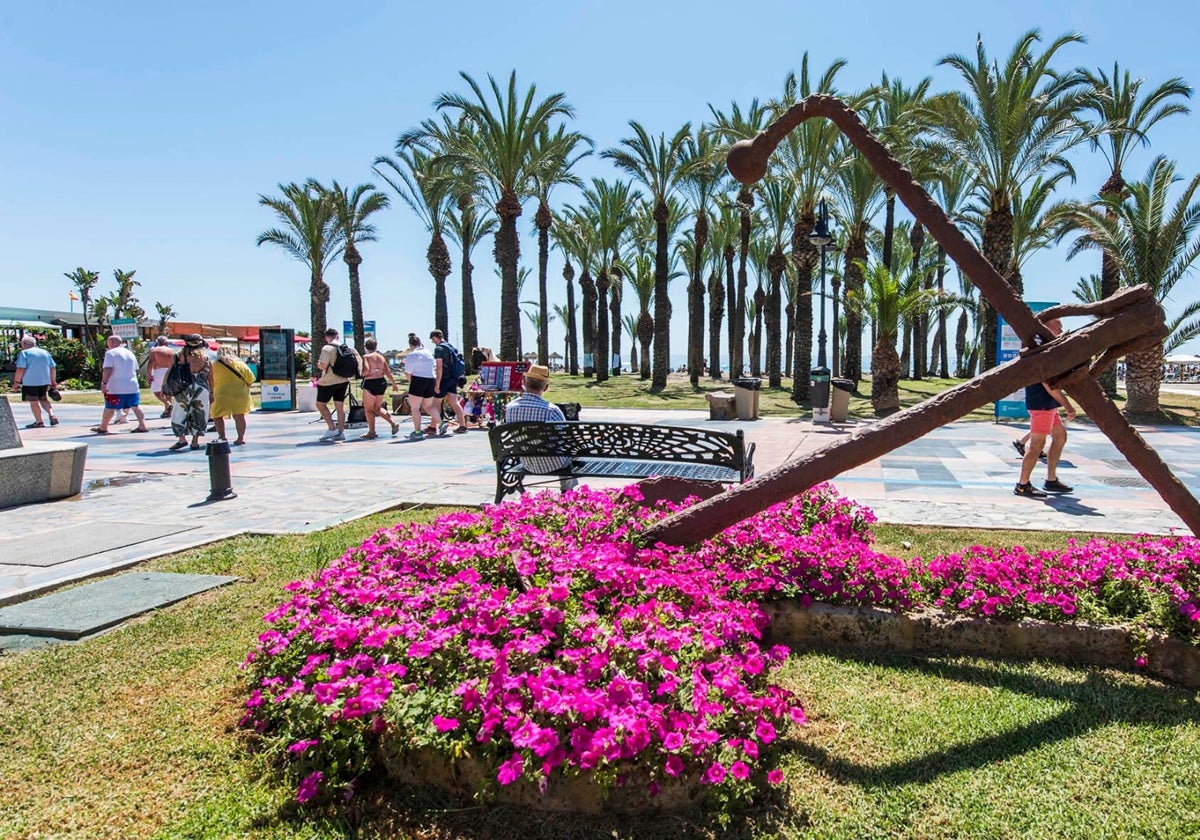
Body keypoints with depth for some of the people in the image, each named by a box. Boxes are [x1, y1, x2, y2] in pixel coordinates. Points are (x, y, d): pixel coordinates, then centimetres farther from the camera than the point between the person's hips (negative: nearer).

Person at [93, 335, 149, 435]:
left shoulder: (111, 353, -7)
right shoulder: (130, 353, 14)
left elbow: (107, 369, -17)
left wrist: (104, 383, -16)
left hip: (116, 388, -5)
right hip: (132, 386, 5)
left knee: (109, 408, 7)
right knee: (136, 406, 2)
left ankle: (102, 428, 20)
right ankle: (142, 426, -9)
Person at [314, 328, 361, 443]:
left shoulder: (327, 348, -15)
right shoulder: (346, 348, 6)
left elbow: (323, 365, -23)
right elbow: (358, 358, 10)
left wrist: (318, 364, -1)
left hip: (329, 381, -6)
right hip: (344, 380, 6)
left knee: (320, 404, 7)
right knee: (340, 405, 11)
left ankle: (332, 429, -1)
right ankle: (341, 432, 11)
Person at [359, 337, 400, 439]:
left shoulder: (366, 357, -7)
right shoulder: (381, 357, 8)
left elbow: (366, 370, -22)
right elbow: (388, 372, 8)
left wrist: (363, 374, 0)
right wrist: (394, 384, 13)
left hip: (370, 383, -6)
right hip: (382, 382, 6)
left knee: (368, 409, 6)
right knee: (377, 408, 20)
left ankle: (371, 432, 7)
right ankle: (393, 423, 9)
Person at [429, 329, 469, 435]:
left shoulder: (438, 348, -12)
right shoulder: (451, 347, 14)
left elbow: (439, 367, -18)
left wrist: (437, 384, -18)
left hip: (444, 379, -7)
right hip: (453, 378, 8)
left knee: (436, 403, 3)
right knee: (454, 402, 6)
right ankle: (462, 426, 2)